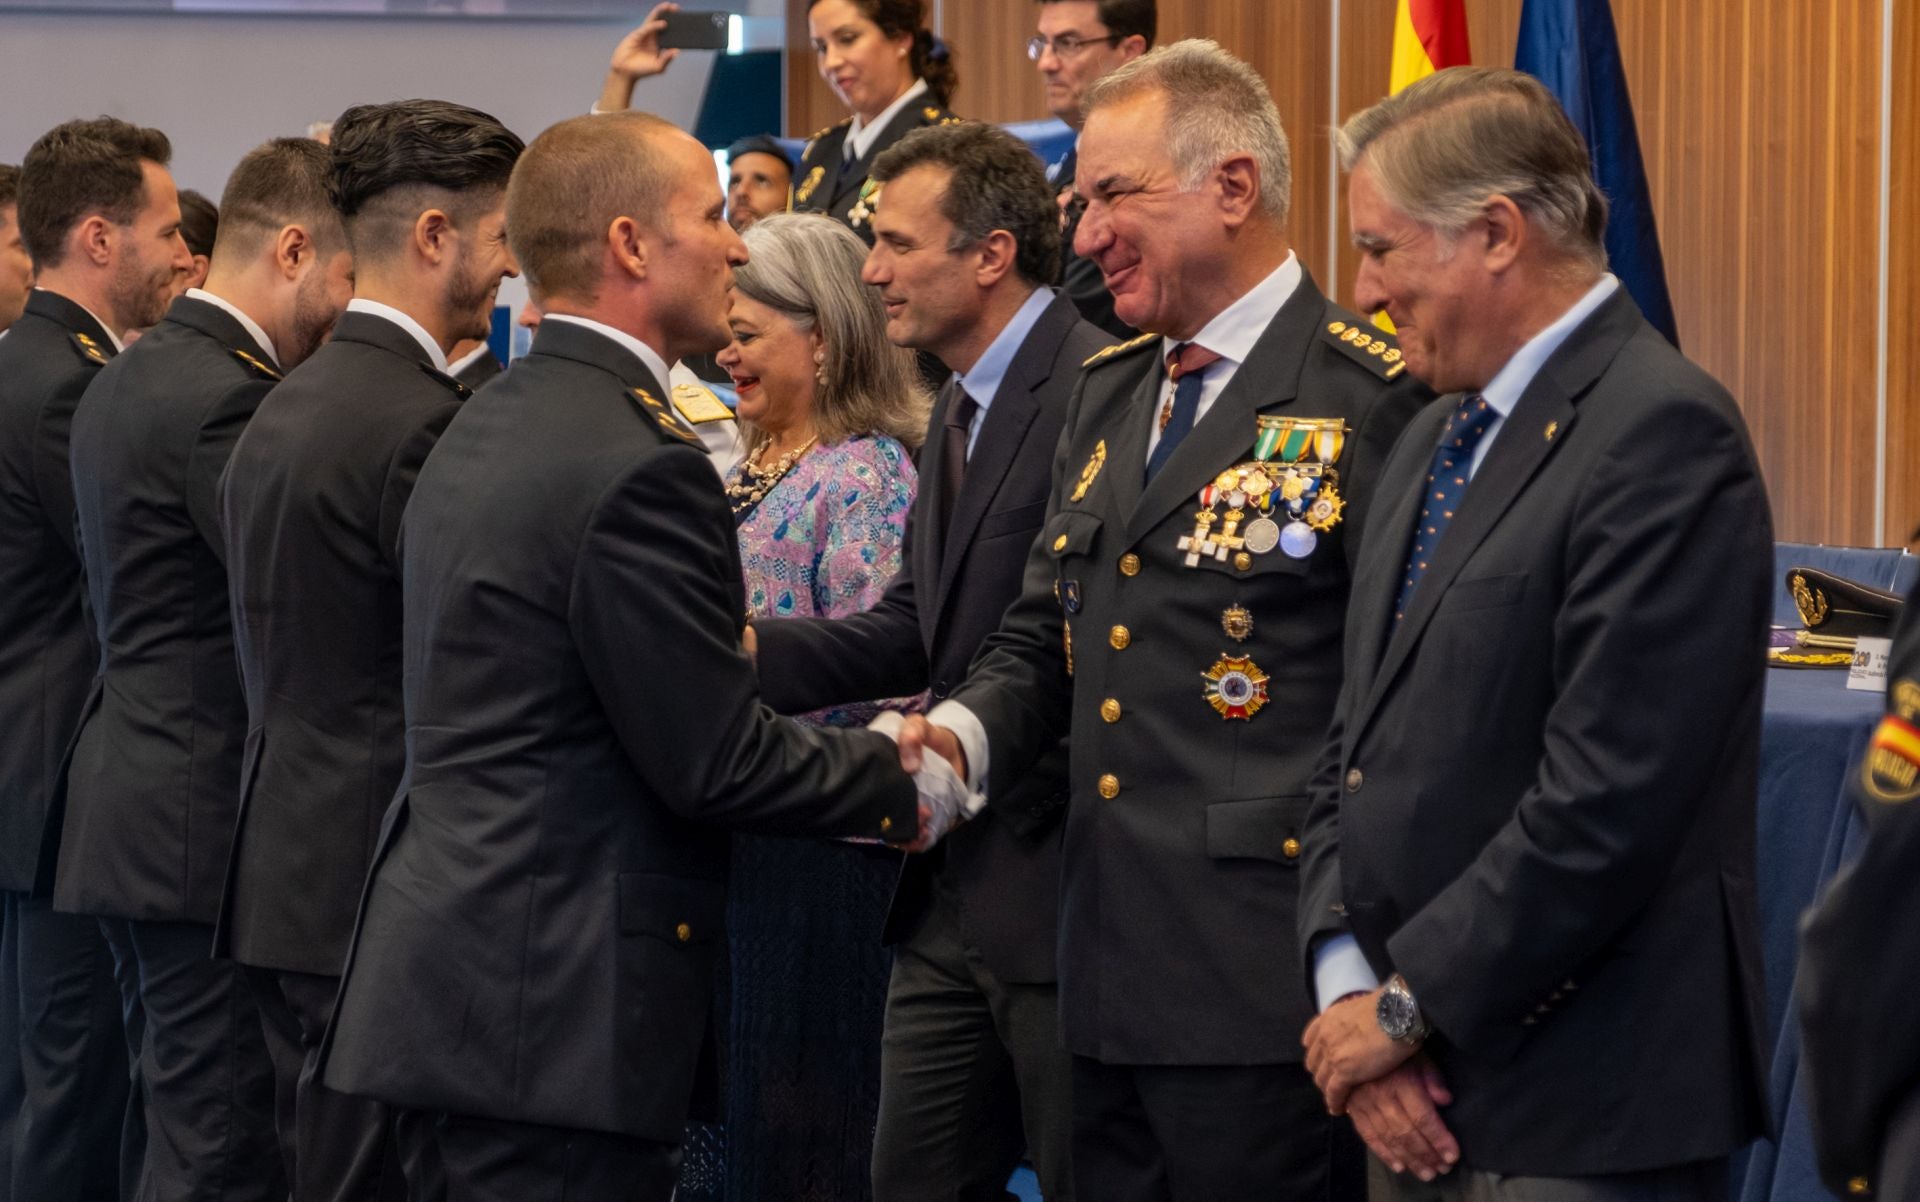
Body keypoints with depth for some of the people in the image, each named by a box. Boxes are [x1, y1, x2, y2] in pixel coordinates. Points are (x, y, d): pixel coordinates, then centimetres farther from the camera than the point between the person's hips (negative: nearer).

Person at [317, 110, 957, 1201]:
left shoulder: (485, 427, 13)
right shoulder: (640, 466, -17)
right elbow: (716, 765, -16)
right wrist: (908, 791, -2)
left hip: (448, 975, 10)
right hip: (557, 1009, -10)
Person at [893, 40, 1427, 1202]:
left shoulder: (1373, 398, -10)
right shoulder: (1109, 392, 17)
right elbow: (1044, 640, 21)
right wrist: (959, 736, 0)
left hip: (1267, 999, -8)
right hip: (1117, 994, 8)